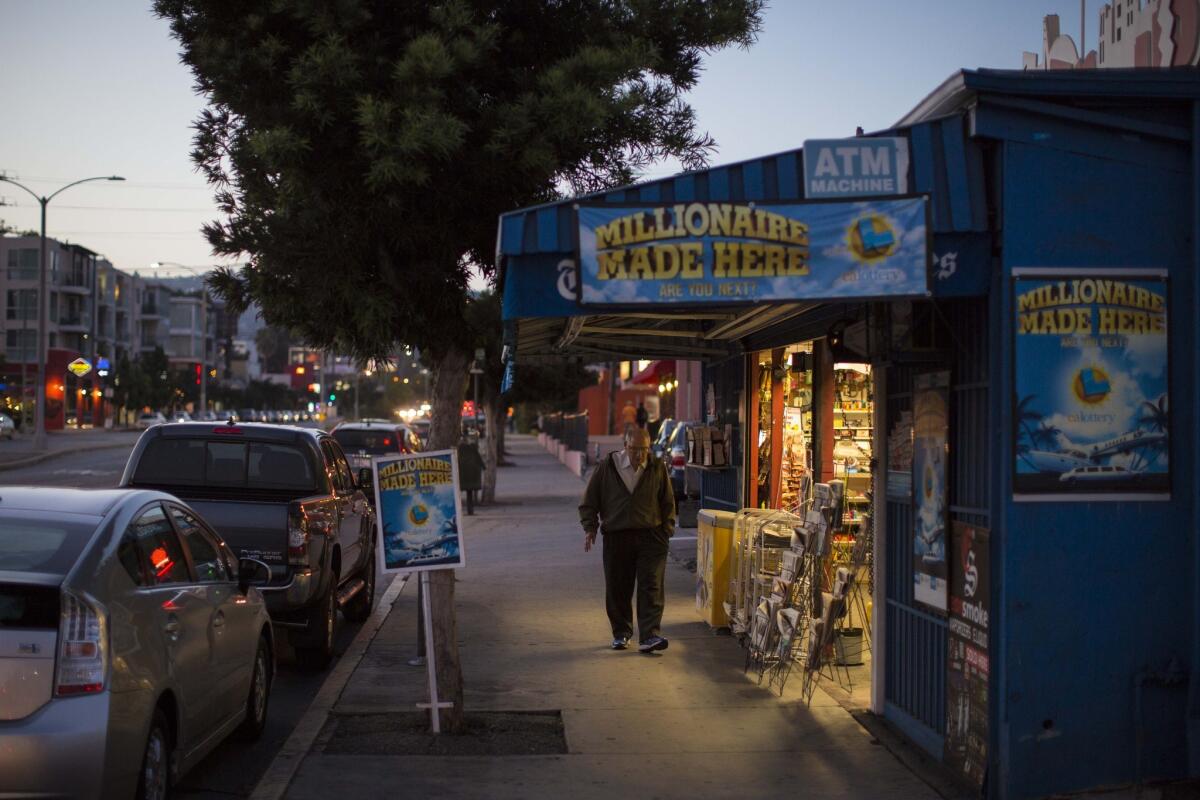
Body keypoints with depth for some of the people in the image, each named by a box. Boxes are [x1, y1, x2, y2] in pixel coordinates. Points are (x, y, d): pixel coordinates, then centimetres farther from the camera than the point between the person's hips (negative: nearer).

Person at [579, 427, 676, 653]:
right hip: (616, 537, 0)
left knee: (651, 587, -10)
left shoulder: (658, 469, 4)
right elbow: (589, 501, 7)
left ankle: (649, 636, -14)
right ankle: (621, 633, 22)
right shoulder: (607, 467, 1)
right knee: (617, 589, 6)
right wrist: (590, 527, -2)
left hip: (650, 536, 0)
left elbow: (668, 502, 12)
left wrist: (667, 531, 6)